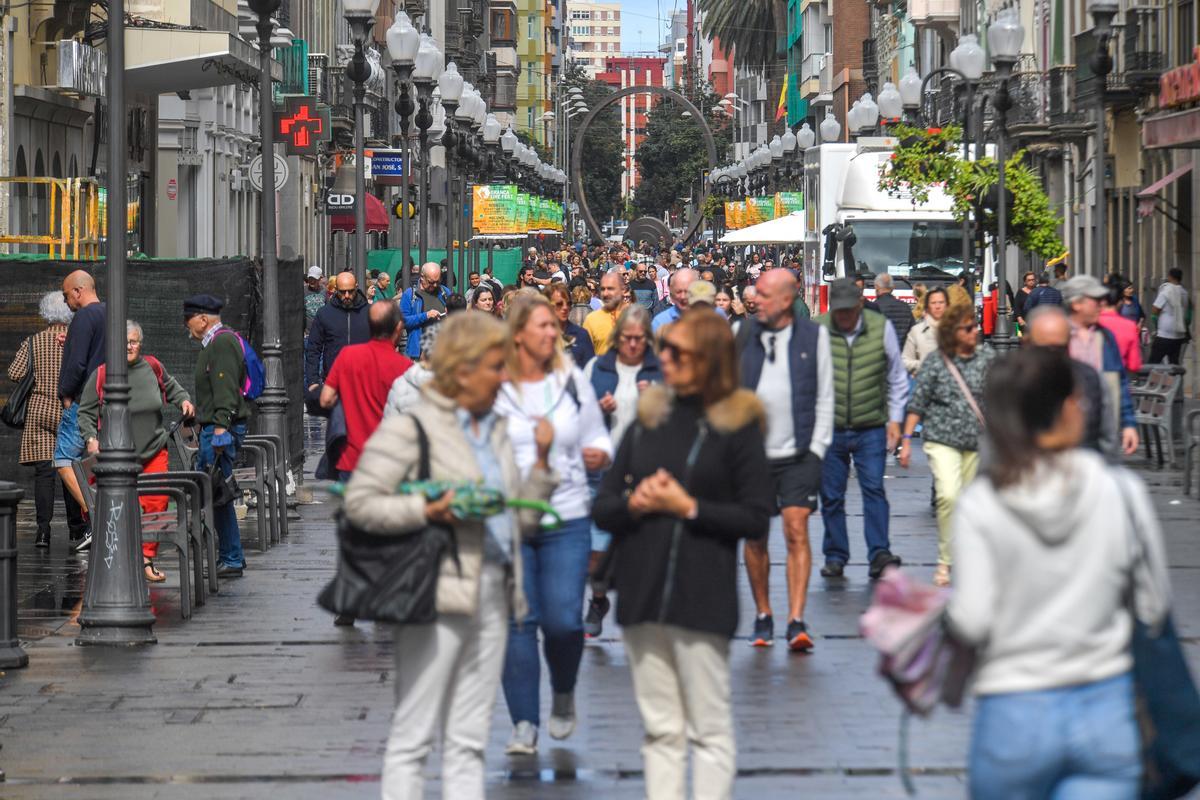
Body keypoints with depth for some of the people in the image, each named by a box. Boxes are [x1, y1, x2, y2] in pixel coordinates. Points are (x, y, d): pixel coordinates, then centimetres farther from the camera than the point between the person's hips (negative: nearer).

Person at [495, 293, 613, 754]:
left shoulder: (573, 382, 8)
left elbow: (597, 439, 15)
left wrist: (600, 456, -6)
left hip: (567, 519, 1)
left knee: (563, 620, -7)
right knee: (517, 621, -2)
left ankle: (564, 694, 23)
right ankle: (524, 723, 7)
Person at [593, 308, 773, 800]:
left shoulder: (736, 425, -2)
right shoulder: (649, 418, 11)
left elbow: (756, 519, -6)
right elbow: (602, 509, 11)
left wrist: (689, 507, -12)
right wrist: (635, 504, -9)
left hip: (703, 599, -5)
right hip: (642, 593, 5)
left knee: (709, 730, 1)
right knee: (660, 729, 9)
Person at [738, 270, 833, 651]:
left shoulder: (814, 336, 3)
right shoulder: (743, 334, 5)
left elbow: (824, 397, 6)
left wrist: (817, 447, -1)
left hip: (798, 454, -2)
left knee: (796, 532, -9)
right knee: (755, 536, 6)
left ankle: (796, 621, -11)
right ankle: (763, 616, 20)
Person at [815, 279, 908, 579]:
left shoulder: (881, 328, -1)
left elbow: (897, 378, 10)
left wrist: (895, 419, 7)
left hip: (871, 428, 0)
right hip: (829, 428, 0)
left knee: (874, 490, -9)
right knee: (831, 496, 6)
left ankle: (879, 554, -9)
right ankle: (835, 557, 16)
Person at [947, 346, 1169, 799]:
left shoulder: (980, 505, -8)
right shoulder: (1122, 493, -5)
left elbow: (971, 622, -12)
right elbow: (1154, 607, 2)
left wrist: (945, 614, 9)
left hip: (1013, 717, 0)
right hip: (1108, 711, 0)